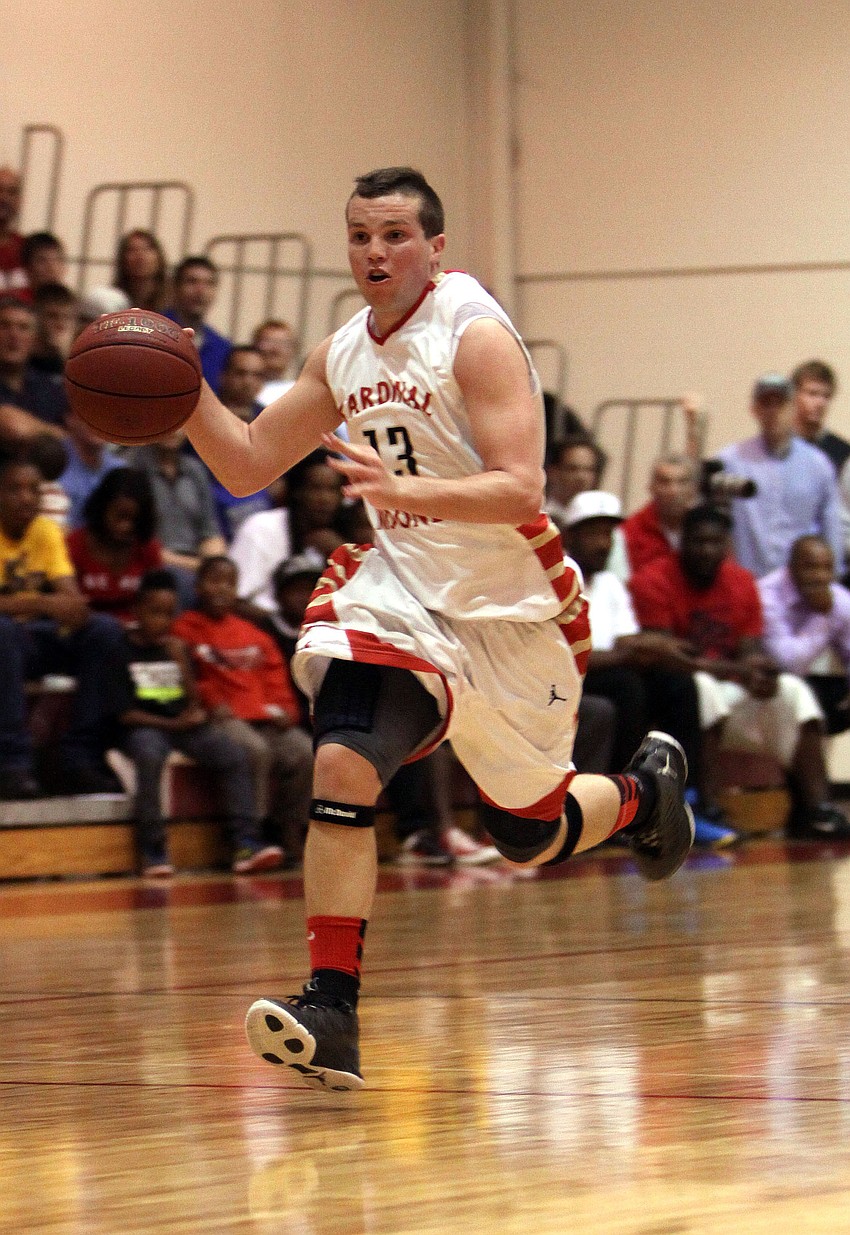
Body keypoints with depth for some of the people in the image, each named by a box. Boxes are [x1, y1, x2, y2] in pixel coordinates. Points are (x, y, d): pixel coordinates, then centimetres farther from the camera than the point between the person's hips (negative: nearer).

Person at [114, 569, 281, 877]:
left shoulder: (173, 648, 15)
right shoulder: (122, 649, 0)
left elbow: (194, 705, 8)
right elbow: (125, 712, -6)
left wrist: (181, 662, -5)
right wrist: (174, 724, -11)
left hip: (185, 726, 5)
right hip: (143, 727, -5)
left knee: (234, 756, -19)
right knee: (150, 755, -39)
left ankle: (246, 843, -26)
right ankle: (152, 850, -32)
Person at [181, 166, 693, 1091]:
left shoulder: (476, 337, -15)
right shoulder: (343, 355, 5)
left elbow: (519, 492, -24)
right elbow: (246, 465, 11)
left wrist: (400, 488, -40)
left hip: (510, 609, -4)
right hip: (402, 590, 4)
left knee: (532, 835, 11)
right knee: (342, 768, -23)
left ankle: (643, 790, 46)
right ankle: (330, 1015, -25)